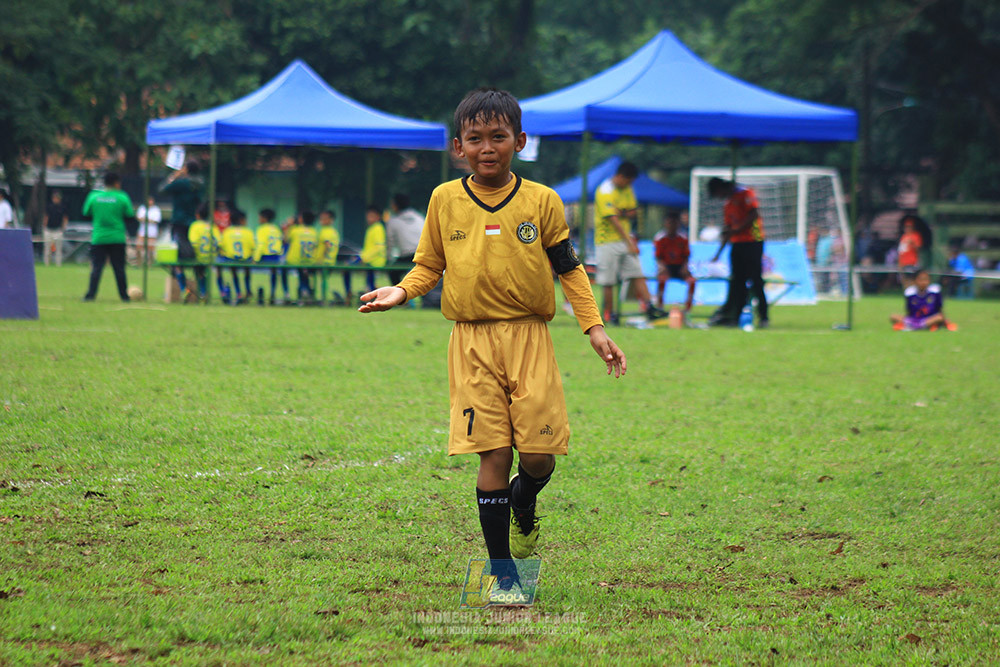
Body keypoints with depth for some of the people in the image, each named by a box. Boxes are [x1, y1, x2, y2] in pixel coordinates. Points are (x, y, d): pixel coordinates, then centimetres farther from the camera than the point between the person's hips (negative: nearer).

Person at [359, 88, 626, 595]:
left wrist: (594, 328, 2)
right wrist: (401, 291, -6)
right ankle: (500, 567, 6)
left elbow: (569, 269, 8)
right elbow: (429, 265, 14)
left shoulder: (541, 201, 3)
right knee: (493, 454, -5)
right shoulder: (445, 200, 5)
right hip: (473, 343, 0)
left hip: (529, 338, 0)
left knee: (539, 453, -5)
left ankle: (523, 505, 32)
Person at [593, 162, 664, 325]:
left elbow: (634, 212, 14)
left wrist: (625, 213, -11)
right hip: (607, 241, -7)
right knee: (608, 281, -3)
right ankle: (609, 314, 6)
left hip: (626, 239, 7)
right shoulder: (605, 192, -16)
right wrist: (629, 242, -28)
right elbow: (613, 219, -22)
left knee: (637, 274, -3)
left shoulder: (627, 190, 11)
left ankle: (649, 307, -8)